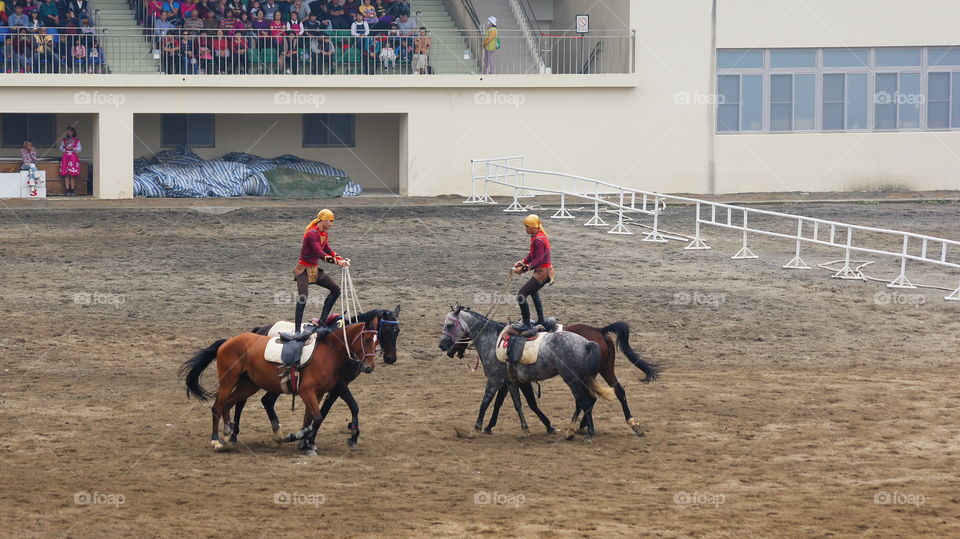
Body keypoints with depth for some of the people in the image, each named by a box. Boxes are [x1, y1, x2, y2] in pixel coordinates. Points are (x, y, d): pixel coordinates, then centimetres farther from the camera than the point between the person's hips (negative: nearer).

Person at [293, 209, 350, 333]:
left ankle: (322, 320, 8)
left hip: (315, 269, 10)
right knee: (303, 297, -21)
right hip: (304, 269, -10)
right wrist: (337, 262, -28)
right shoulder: (312, 234, -21)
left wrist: (342, 259, 2)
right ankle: (297, 330, -21)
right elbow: (320, 254, -27)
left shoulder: (324, 234, 9)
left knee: (336, 290, 6)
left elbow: (328, 251, 17)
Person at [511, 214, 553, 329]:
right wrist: (522, 262, 2)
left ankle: (526, 324, -7)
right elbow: (532, 255, 16)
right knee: (533, 292, 35)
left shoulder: (538, 240, -23)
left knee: (521, 295, -13)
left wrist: (524, 269, -29)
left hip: (542, 273, -11)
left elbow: (538, 259, -27)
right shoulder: (535, 237, 9)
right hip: (546, 271, 11)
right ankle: (540, 321, 47)